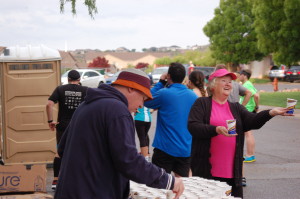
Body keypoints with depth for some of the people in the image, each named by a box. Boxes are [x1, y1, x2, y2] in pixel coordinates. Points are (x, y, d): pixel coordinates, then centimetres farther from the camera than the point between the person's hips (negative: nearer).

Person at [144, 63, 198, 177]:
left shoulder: (164, 93, -13)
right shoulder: (194, 96, 4)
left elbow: (147, 102, 4)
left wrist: (161, 82, 5)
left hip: (165, 148, -4)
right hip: (186, 149, 5)